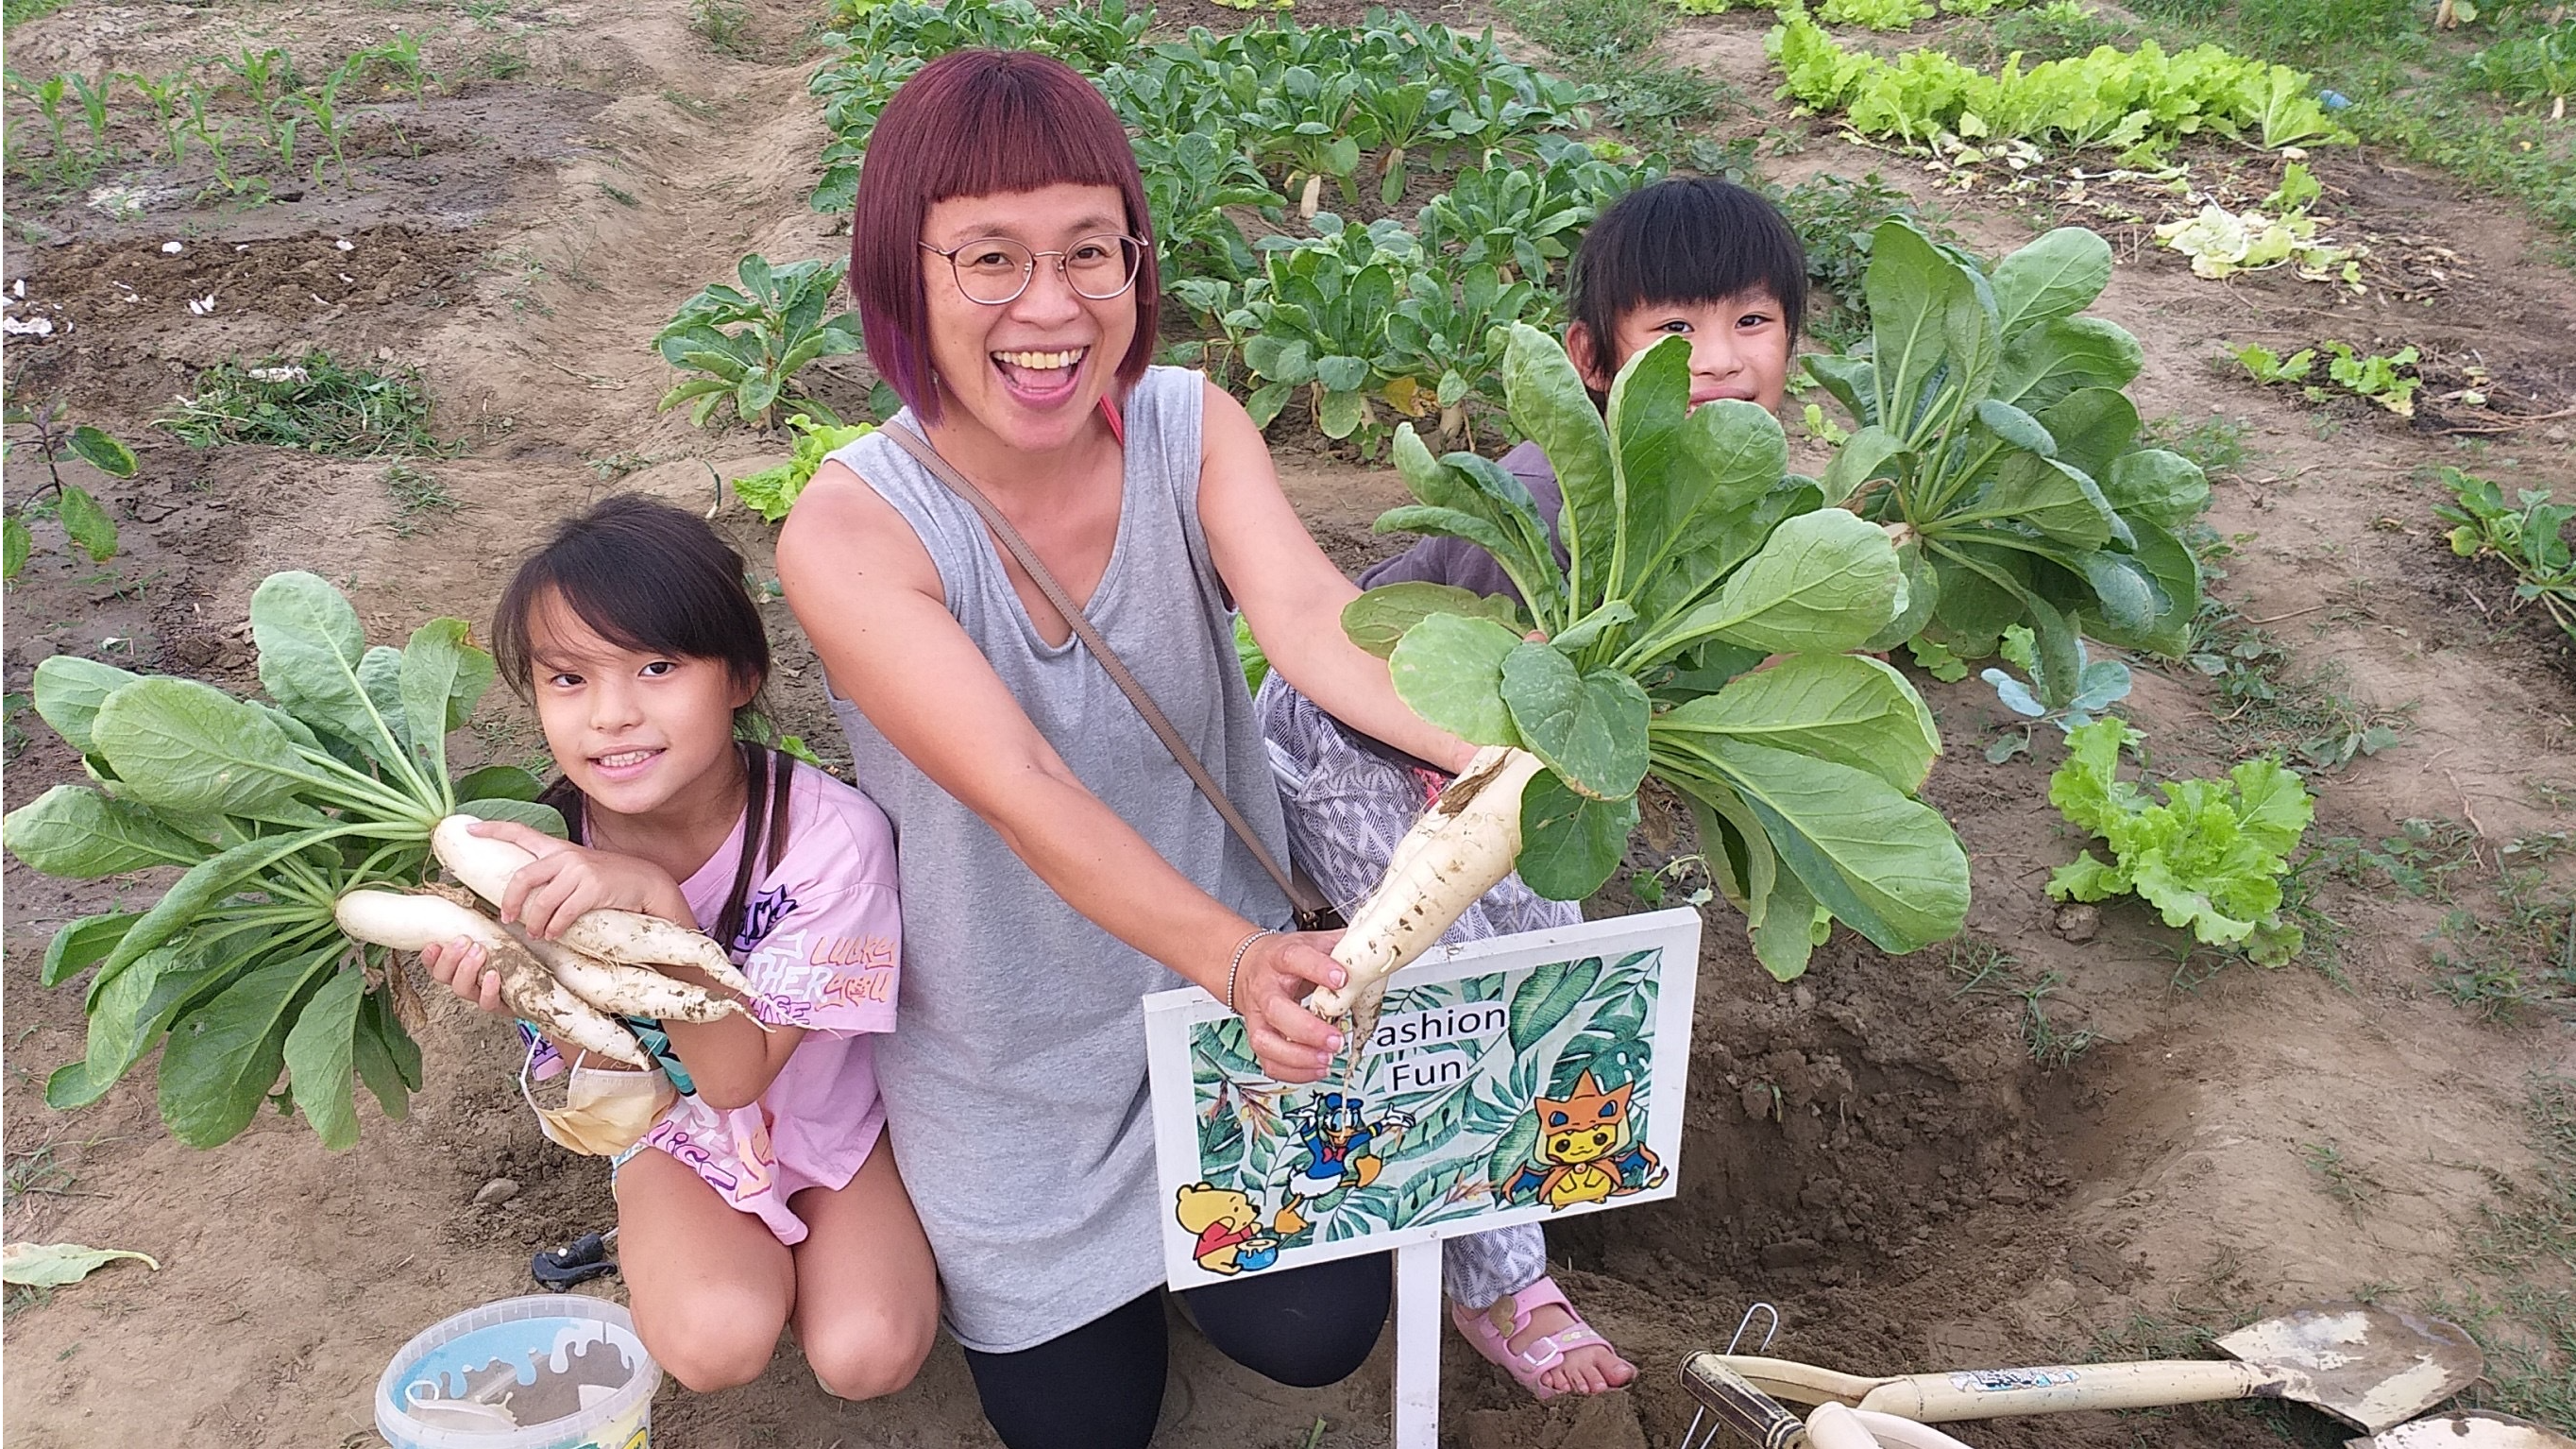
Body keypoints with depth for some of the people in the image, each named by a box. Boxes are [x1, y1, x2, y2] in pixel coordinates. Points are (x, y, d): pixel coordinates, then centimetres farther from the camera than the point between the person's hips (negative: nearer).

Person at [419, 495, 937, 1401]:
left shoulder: (831, 834, -33)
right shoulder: (546, 845, -22)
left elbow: (739, 1072, -30)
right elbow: (608, 1079, -14)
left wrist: (653, 898, -46)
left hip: (829, 1113, -1)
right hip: (681, 1129, 1)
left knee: (865, 1356, -19)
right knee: (714, 1342, -24)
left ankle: (786, 1243, 13)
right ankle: (660, 1238, 11)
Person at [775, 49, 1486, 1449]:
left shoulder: (1193, 429, -15)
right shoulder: (849, 533, -25)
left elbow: (1311, 614, -33)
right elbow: (1023, 792, -36)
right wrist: (1237, 959, -53)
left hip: (1222, 979, 2)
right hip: (1010, 1054, -1)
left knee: (1311, 1332, -3)